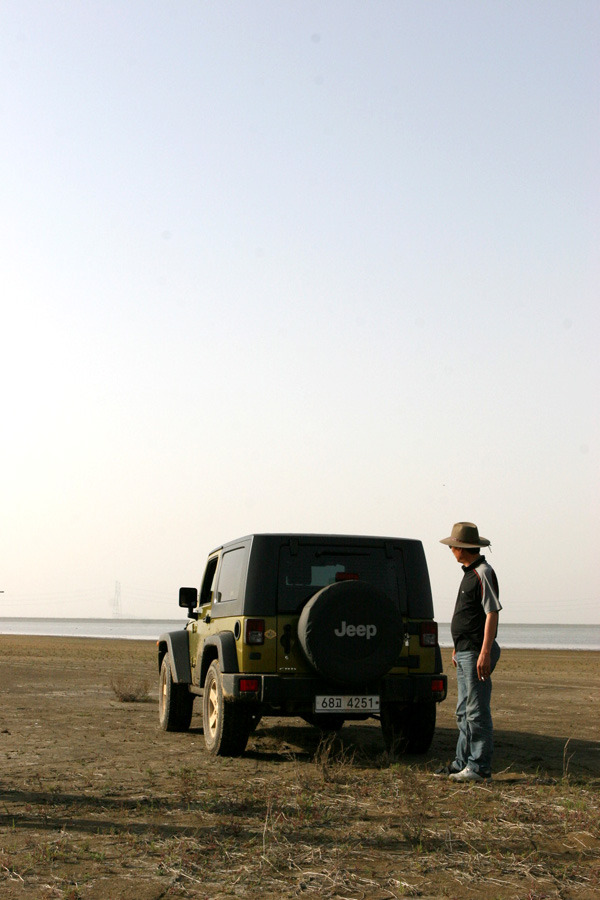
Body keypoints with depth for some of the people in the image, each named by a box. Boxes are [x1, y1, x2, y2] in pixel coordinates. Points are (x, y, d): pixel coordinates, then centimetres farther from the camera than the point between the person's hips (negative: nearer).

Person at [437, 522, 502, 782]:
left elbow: (492, 614, -19)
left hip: (477, 652, -11)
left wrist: (484, 653, -23)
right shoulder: (470, 572, 17)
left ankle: (479, 768, -2)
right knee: (464, 712, 14)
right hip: (465, 652, 11)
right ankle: (463, 763, 21)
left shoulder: (483, 573, -14)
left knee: (477, 711, -7)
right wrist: (458, 648, 25)